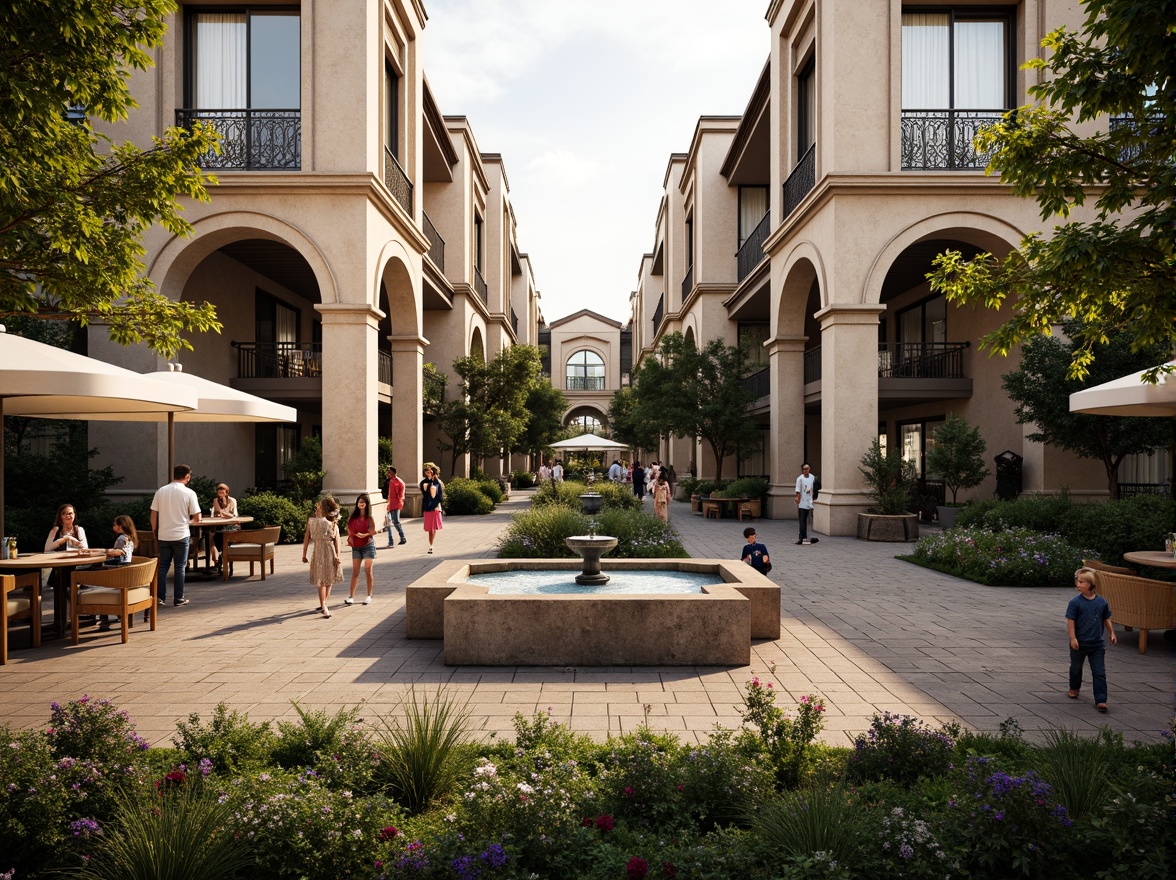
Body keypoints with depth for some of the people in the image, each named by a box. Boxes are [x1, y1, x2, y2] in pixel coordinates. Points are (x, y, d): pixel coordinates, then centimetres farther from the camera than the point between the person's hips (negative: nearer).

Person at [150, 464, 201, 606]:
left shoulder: (161, 491, 2)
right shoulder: (189, 493, -8)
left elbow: (153, 515, 5)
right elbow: (197, 518, -8)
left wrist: (155, 533, 15)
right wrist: (189, 520, 14)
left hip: (163, 536, 3)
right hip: (181, 535, -3)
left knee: (163, 566, 12)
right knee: (180, 567, 5)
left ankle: (160, 597, 11)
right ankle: (179, 599, 10)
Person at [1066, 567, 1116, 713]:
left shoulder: (1102, 602, -2)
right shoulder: (1075, 602, -12)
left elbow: (1106, 619, 12)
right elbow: (1070, 621, -11)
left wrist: (1112, 633, 8)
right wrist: (1073, 638, -16)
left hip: (1097, 644, 1)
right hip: (1079, 643, -1)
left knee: (1099, 672, -2)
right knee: (1076, 668, 18)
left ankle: (1100, 700, 0)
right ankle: (1074, 689, 41)